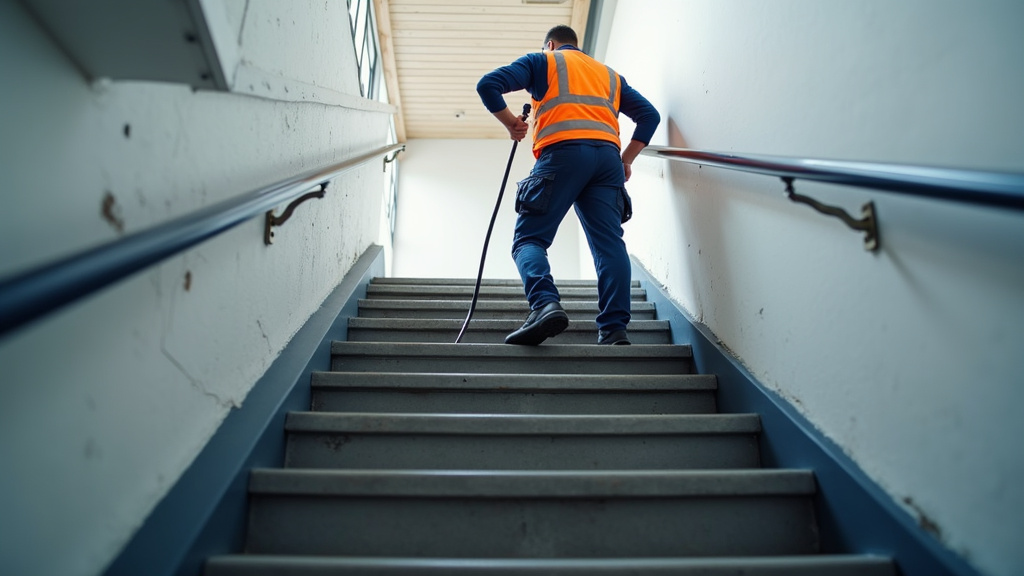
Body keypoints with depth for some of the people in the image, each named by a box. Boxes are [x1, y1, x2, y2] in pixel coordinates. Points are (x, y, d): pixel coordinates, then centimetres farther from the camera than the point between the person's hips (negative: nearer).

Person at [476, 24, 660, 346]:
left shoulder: (542, 61, 22)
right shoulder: (609, 73, 35)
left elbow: (488, 84, 9)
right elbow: (649, 114, 26)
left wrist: (510, 123, 20)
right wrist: (626, 159, 23)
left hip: (562, 152, -4)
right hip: (607, 155, 4)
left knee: (529, 238, -5)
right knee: (609, 242, -4)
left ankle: (545, 305, -30)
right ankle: (614, 328, -16)